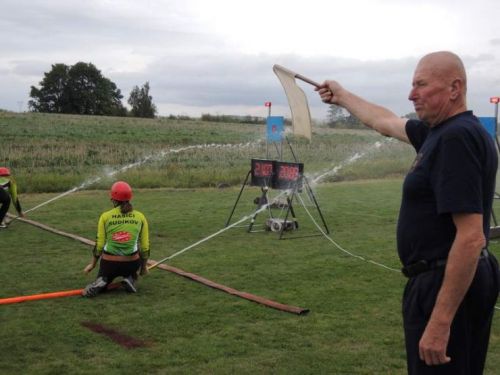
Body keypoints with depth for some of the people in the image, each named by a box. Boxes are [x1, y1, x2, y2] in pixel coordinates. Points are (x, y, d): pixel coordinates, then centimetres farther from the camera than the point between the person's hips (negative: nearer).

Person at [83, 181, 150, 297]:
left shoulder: (105, 216, -5)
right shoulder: (140, 216, -2)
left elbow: (99, 244, -1)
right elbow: (145, 246, 2)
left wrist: (93, 264, 14)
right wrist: (144, 266, 18)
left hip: (109, 263, 0)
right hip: (132, 263, 0)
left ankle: (100, 283, -7)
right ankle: (130, 279, 8)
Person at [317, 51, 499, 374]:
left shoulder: (457, 137, -22)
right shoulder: (441, 130, 7)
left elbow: (471, 238, -27)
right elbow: (386, 122, 27)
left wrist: (440, 322, -29)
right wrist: (342, 96, 38)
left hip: (450, 287, -10)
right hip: (449, 279, 10)